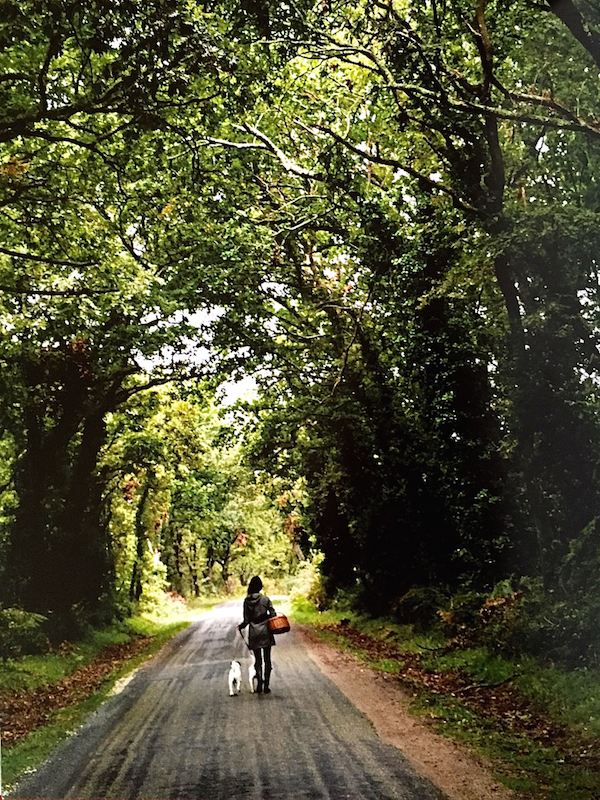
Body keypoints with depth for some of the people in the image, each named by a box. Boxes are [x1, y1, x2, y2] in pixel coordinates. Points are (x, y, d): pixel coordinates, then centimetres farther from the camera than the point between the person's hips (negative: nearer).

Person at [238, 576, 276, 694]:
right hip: (265, 631, -1)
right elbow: (273, 615, -8)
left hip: (254, 633, 1)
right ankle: (266, 686, 5)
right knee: (267, 659, 7)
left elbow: (246, 620, -2)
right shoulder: (265, 599, -7)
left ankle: (260, 684, 2)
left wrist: (240, 626, 15)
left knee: (257, 660, 10)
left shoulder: (246, 601, -4)